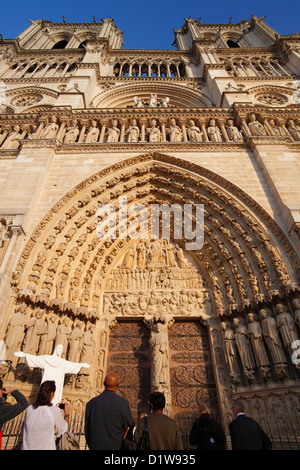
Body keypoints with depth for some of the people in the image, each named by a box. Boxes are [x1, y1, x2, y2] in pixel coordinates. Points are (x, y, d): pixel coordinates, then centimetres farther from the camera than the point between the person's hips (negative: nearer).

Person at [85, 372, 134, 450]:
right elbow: (129, 428, -6)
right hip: (116, 447, -3)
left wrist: (91, 447, 18)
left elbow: (87, 430, 3)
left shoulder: (91, 403, -7)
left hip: (96, 447, 3)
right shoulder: (123, 403, -16)